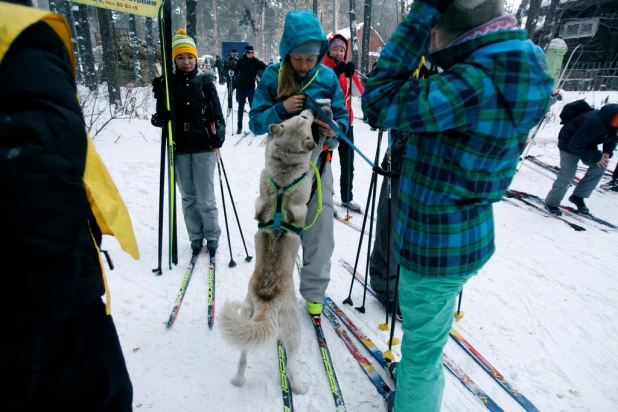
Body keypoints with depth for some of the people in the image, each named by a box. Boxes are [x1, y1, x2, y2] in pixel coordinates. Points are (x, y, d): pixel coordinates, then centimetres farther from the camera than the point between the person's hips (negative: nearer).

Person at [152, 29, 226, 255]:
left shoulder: (205, 81, 0)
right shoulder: (167, 83, 4)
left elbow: (216, 112, 0)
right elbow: (164, 115, 9)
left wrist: (219, 135, -13)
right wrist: (159, 118, -13)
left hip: (204, 146, -2)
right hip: (179, 148, 3)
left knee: (205, 197, 1)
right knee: (188, 196, 11)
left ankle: (212, 235, 20)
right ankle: (195, 236, 26)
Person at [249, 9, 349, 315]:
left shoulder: (328, 77, -3)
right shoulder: (272, 76, -6)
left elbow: (342, 118, 0)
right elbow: (255, 123, -7)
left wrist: (333, 130, -22)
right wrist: (280, 110, -25)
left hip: (317, 165, 0)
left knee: (320, 234, 1)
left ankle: (314, 292, 23)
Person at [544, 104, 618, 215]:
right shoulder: (595, 123, -38)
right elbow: (575, 146, -29)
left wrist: (607, 152, -10)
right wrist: (596, 157, -24)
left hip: (588, 143, 8)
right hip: (569, 144, -8)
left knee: (600, 166, -7)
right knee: (567, 176, -11)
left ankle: (578, 197, 8)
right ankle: (551, 203, 8)